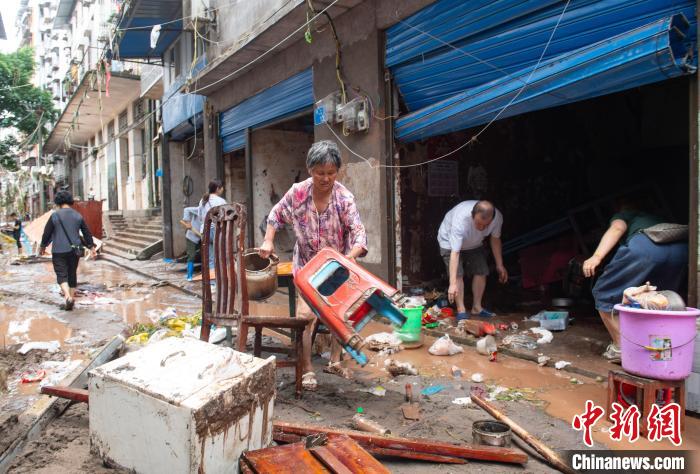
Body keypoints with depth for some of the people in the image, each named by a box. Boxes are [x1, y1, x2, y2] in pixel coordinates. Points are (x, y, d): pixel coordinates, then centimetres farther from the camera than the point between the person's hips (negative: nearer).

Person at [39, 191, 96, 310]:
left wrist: (42, 246, 16)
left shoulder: (55, 216, -6)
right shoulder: (78, 216, 5)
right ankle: (71, 299, 19)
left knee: (62, 275, -3)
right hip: (74, 250, 4)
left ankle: (68, 297, -23)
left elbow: (47, 233, 0)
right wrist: (91, 247, 16)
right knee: (72, 275, 13)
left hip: (59, 251, -4)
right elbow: (86, 233, 8)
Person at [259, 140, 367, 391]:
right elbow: (277, 214, 4)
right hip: (307, 265, -1)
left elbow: (358, 233, -24)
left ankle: (334, 362, 31)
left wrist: (351, 256, -43)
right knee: (306, 315, -9)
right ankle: (307, 369, 4)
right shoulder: (297, 192, -14)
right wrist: (268, 241, -8)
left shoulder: (344, 198, -19)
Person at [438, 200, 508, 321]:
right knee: (458, 274, -19)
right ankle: (461, 310, -8)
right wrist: (453, 284, -47)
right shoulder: (460, 219, -45)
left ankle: (476, 307, 13)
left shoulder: (497, 217, -29)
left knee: (481, 272, -3)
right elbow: (455, 253, -45)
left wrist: (499, 265, -2)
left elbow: (495, 239, -7)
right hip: (450, 242, -5)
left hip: (474, 244, 5)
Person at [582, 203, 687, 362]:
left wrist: (597, 256, -6)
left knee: (604, 294, 10)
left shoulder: (623, 214, 33)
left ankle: (620, 348, 6)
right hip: (683, 249, 5)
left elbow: (617, 228, 8)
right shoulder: (658, 219, 46)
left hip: (645, 246, -5)